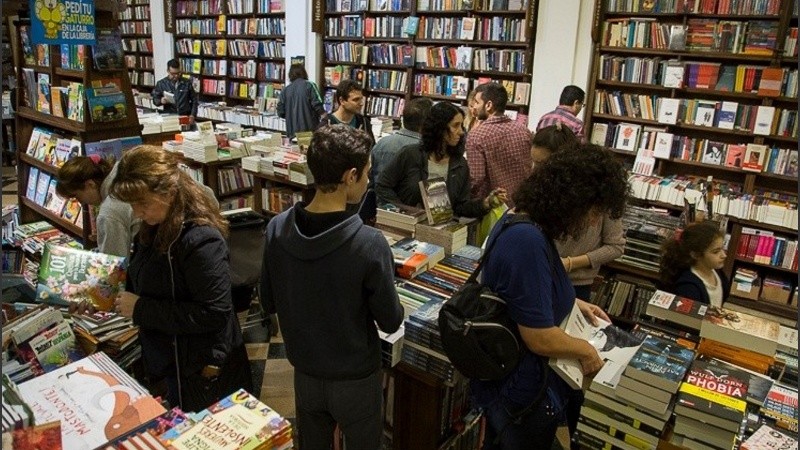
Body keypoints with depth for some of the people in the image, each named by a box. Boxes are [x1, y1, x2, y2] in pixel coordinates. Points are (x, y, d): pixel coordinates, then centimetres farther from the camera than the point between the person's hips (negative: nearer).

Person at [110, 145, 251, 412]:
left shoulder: (201, 240, -28)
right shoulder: (155, 229, 0)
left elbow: (214, 313, -30)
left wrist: (141, 309, -26)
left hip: (205, 371, -9)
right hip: (173, 361, 9)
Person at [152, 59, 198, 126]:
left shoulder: (187, 82, 6)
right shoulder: (161, 83, 4)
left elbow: (194, 100, 10)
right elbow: (155, 99, 11)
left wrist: (192, 115, -1)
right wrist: (161, 101, -12)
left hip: (186, 116, 0)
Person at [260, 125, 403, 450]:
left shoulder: (276, 230, -14)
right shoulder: (369, 244, -29)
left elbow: (269, 303, -1)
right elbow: (390, 322, -17)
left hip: (304, 373, 4)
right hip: (355, 380, -4)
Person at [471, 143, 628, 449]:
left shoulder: (524, 220, -2)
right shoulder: (528, 241, -35)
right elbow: (540, 338, -31)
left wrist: (573, 303, 11)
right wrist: (586, 350, -13)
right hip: (519, 389, -9)